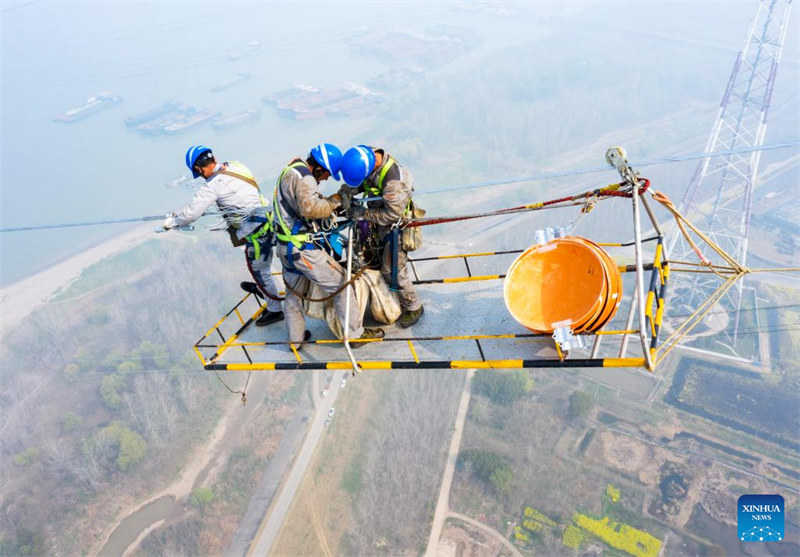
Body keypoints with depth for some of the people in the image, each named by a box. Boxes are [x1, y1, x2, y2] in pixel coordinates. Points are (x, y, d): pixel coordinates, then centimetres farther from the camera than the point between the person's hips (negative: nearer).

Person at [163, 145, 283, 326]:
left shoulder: (213, 185, -17)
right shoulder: (235, 166, 6)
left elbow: (192, 213, -10)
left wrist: (172, 221, 10)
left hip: (257, 231, -8)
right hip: (267, 219, 8)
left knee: (259, 270, 9)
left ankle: (275, 310, 23)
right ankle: (260, 287, 53)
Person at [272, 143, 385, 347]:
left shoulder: (293, 169, 12)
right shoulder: (304, 178, -19)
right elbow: (311, 208, -33)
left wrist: (327, 202, 3)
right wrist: (334, 201, -17)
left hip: (285, 246, 10)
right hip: (302, 248, -10)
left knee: (292, 292, 20)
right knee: (341, 284, -1)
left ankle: (295, 338, 33)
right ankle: (356, 334, 7)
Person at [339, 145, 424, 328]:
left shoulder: (393, 178, -37)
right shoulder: (364, 157, -14)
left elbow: (393, 214, -29)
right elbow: (354, 181, 2)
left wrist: (365, 214, -25)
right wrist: (346, 191, -19)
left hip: (396, 224, -8)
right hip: (377, 214, 8)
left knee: (392, 270, -4)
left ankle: (413, 307, 17)